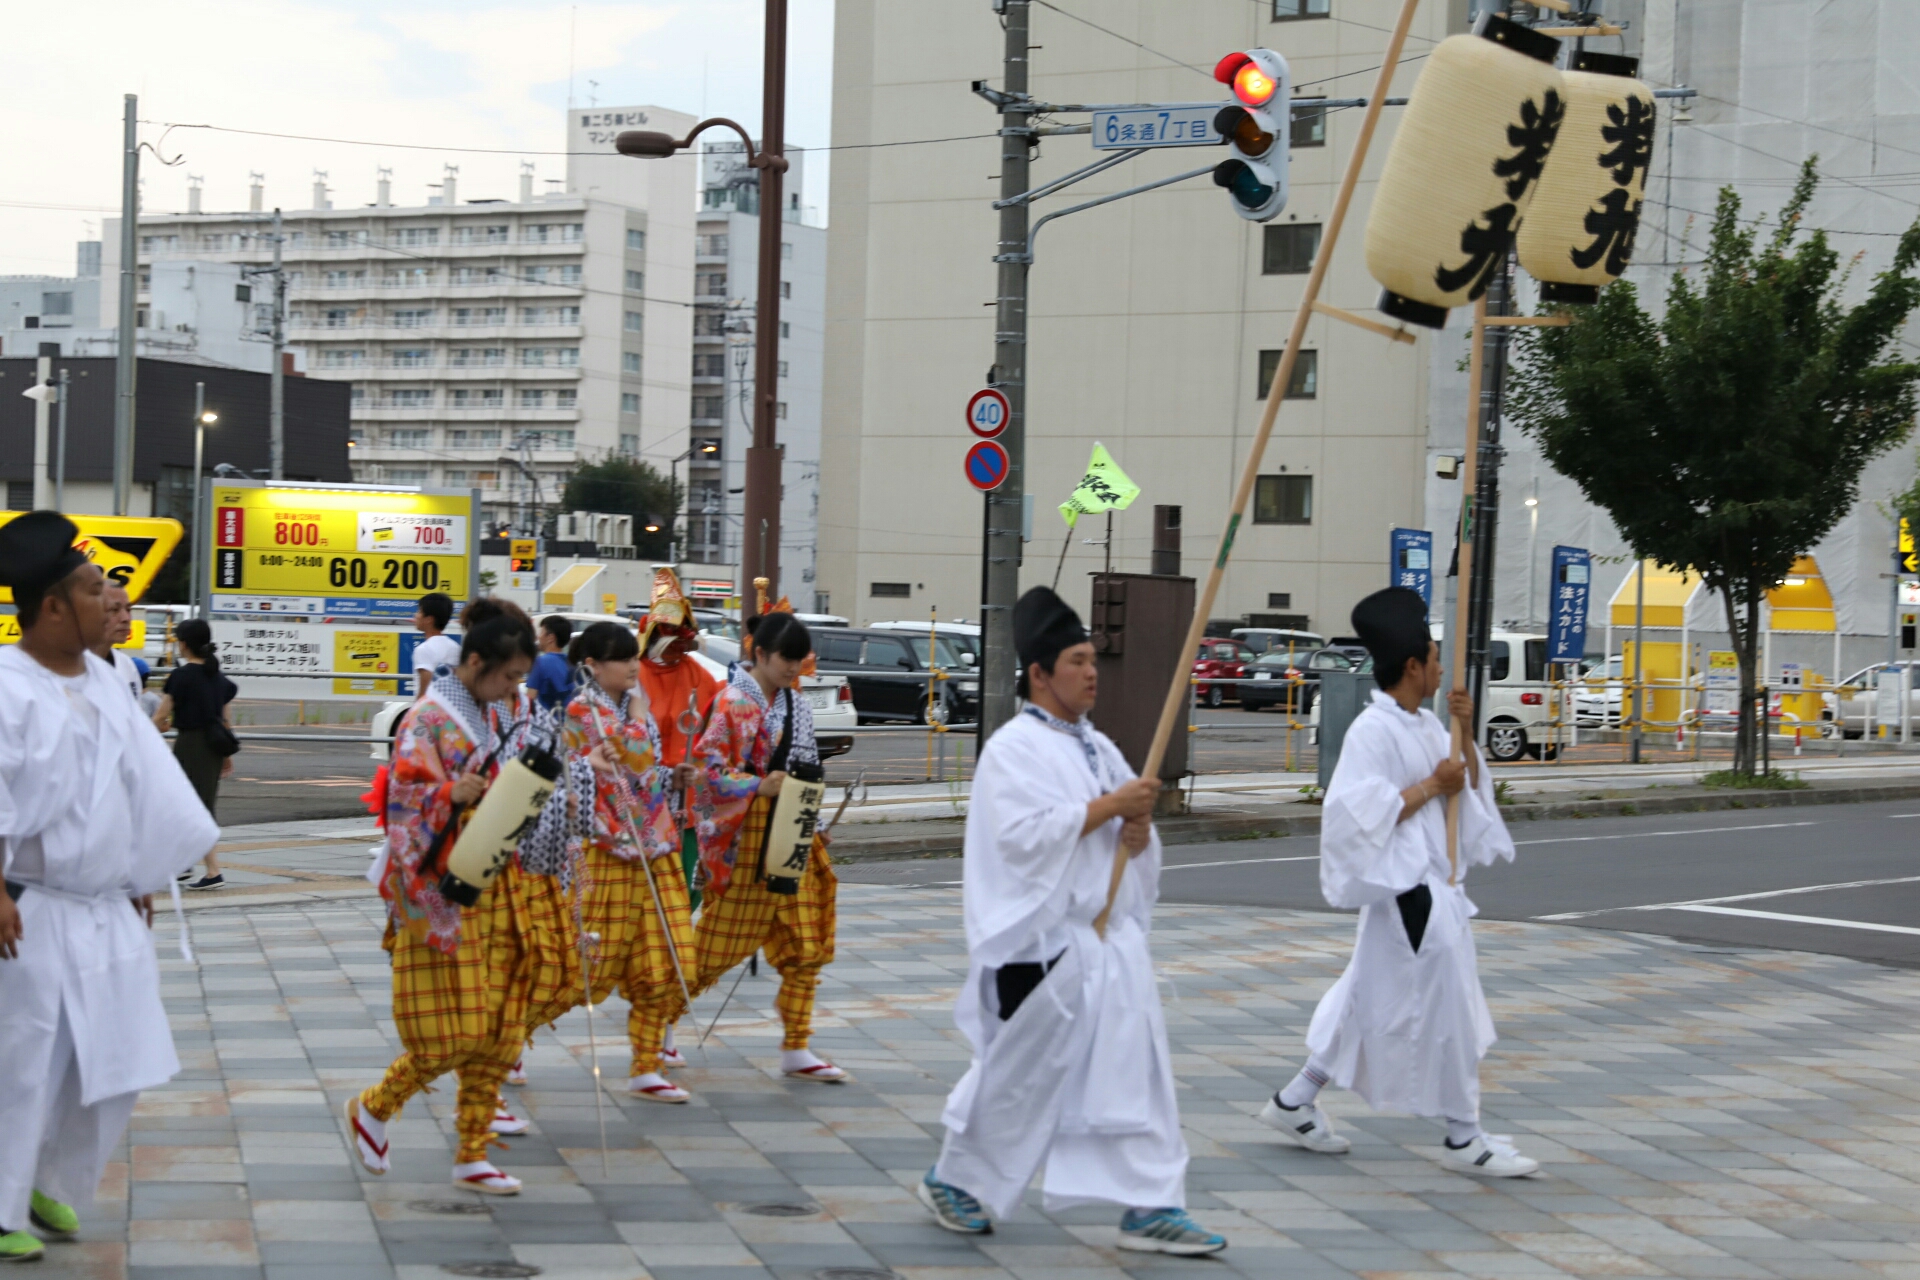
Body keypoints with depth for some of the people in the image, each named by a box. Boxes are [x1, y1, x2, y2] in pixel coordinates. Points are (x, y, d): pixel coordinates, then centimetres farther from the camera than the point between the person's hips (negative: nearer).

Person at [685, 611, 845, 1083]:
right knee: (719, 941, 0)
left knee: (805, 946, 5)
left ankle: (797, 1050, 10)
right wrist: (758, 785, -23)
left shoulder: (795, 705, 12)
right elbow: (705, 766, -17)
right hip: (744, 836, -7)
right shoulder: (733, 702, -11)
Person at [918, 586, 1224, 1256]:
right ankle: (952, 1179, 23)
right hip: (1043, 940, -7)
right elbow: (1025, 832, -23)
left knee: (1135, 1068, 2)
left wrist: (1139, 833, -3)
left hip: (1112, 936, 7)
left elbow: (1131, 828, 21)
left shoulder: (1098, 747, 15)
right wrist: (1110, 806, -20)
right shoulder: (1013, 750, -10)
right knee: (1019, 1071, 3)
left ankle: (1150, 1208, 5)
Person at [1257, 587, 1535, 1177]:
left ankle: (1295, 1102, 26)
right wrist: (1430, 786, -19)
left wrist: (1465, 733, 3)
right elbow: (1360, 813, -24)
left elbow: (1469, 786, 19)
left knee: (1373, 997, 15)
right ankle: (1464, 1138, 5)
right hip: (1405, 886, -10)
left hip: (1435, 882, 10)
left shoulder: (1424, 725, 12)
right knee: (1445, 1004, -5)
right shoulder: (1373, 730, -17)